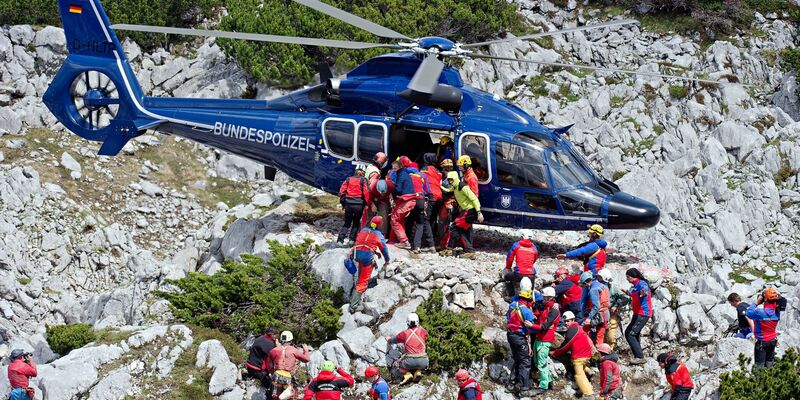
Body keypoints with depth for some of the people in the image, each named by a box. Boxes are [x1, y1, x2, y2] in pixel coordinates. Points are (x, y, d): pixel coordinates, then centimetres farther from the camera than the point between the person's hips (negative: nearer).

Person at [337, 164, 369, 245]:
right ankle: (352, 239, 4)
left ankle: (340, 240, -1)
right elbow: (366, 192, -9)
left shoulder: (348, 179, 8)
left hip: (348, 204, 3)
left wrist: (342, 203, 13)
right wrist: (366, 203, -1)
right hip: (359, 204, -3)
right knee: (356, 223, 13)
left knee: (347, 223, 11)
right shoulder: (363, 181, -1)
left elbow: (342, 191, 5)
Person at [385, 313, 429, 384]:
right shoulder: (423, 331, 6)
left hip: (410, 361, -2)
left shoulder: (404, 334, 2)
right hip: (422, 361, 2)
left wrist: (389, 339, 47)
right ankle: (418, 372, 9)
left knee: (399, 364, 28)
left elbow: (394, 340, 23)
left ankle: (407, 374, 1)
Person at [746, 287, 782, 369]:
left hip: (761, 341, -4)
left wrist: (756, 303, -2)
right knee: (770, 363, 18)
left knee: (759, 364, 4)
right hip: (773, 340, 4)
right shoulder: (777, 312, -12)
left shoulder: (759, 311, -25)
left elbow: (748, 313, -10)